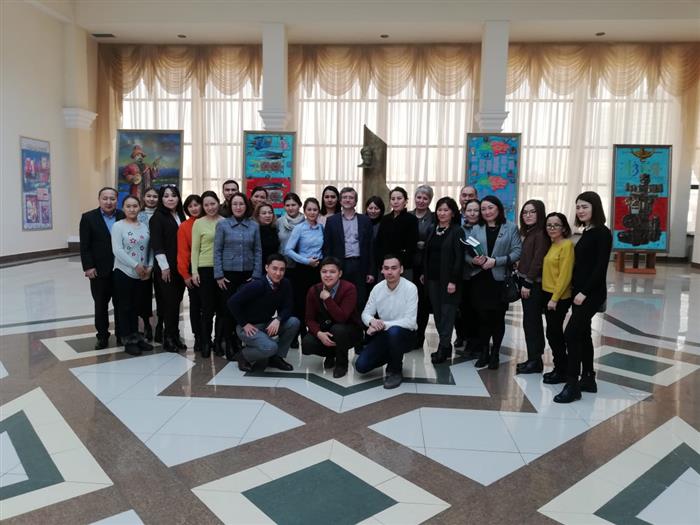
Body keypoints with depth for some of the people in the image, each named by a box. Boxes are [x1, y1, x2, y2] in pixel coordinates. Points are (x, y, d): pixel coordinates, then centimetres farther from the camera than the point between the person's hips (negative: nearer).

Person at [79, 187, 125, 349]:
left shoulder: (124, 217, 2)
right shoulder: (88, 218, -1)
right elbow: (84, 246, -4)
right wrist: (88, 267, -10)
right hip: (99, 270, -1)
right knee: (101, 305, 9)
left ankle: (121, 335, 21)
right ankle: (102, 336, 21)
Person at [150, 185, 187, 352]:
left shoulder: (181, 216, 12)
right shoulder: (157, 217, -5)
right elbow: (156, 245, -11)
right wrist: (164, 267, -14)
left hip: (180, 266, 5)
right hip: (166, 267, -5)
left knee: (177, 300, 9)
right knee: (170, 301, -2)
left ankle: (174, 335, 19)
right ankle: (169, 337, 9)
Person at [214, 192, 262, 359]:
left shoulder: (254, 226, 6)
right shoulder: (222, 224, 1)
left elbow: (258, 251, 5)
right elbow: (217, 251, 0)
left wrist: (256, 275, -1)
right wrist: (219, 275, -5)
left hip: (248, 274, 1)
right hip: (228, 274, -1)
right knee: (229, 310, 1)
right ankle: (229, 346, 13)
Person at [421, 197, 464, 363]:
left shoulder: (457, 231, -6)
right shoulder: (433, 230, 11)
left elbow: (459, 258, -12)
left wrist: (453, 280, -17)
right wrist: (423, 273, 11)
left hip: (448, 279, -6)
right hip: (432, 278, 6)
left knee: (447, 313, -2)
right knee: (437, 313, 8)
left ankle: (444, 348, 4)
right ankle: (445, 345, 18)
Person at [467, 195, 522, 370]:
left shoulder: (511, 228, 2)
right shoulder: (476, 229, 10)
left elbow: (517, 252, -7)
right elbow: (466, 253, 6)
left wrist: (495, 261, -17)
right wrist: (474, 260, -16)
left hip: (500, 279, -2)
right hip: (479, 279, 2)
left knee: (498, 318, 5)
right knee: (483, 317, 5)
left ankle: (495, 354, 19)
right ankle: (484, 353, 18)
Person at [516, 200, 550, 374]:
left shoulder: (541, 234, -12)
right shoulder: (526, 232, 15)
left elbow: (538, 260, -17)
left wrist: (528, 283, -16)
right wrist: (522, 281, 7)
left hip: (534, 284, -9)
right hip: (525, 281, 9)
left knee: (530, 322, -4)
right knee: (533, 321, 13)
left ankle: (534, 361, 5)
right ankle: (534, 358, 20)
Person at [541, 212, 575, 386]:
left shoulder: (567, 245, -13)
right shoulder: (552, 245, 12)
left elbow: (565, 275, -18)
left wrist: (555, 298, -19)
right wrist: (549, 296, 9)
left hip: (559, 298, -8)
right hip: (547, 294, 8)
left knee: (553, 333, -3)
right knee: (555, 333, 14)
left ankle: (562, 372, 9)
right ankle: (559, 369, 24)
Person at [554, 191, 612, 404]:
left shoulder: (602, 233, -12)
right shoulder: (586, 232, 13)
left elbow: (601, 267, -18)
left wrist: (585, 292, -21)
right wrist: (576, 290, 7)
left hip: (591, 293, -9)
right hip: (579, 292, 9)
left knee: (571, 334, -11)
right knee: (582, 334, 13)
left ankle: (572, 384, -4)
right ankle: (588, 379, 23)